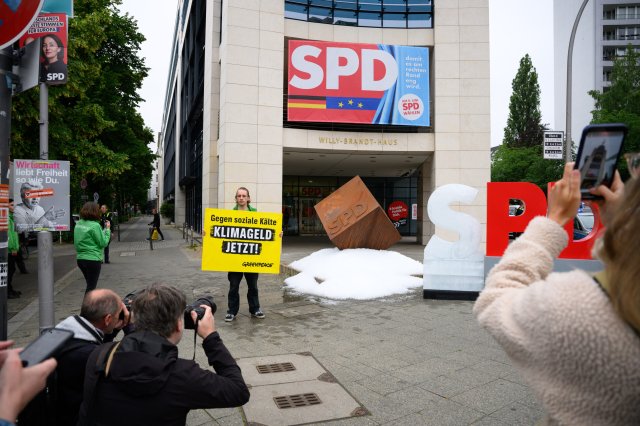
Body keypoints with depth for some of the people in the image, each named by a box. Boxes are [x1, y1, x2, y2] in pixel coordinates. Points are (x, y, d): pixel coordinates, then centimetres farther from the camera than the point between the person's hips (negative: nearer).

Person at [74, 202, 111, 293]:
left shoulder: (78, 224, 5)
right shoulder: (95, 226, -18)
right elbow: (103, 243, -14)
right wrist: (107, 229, -2)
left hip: (80, 258, 7)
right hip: (93, 259, -7)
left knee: (90, 285, 20)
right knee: (91, 287, 2)